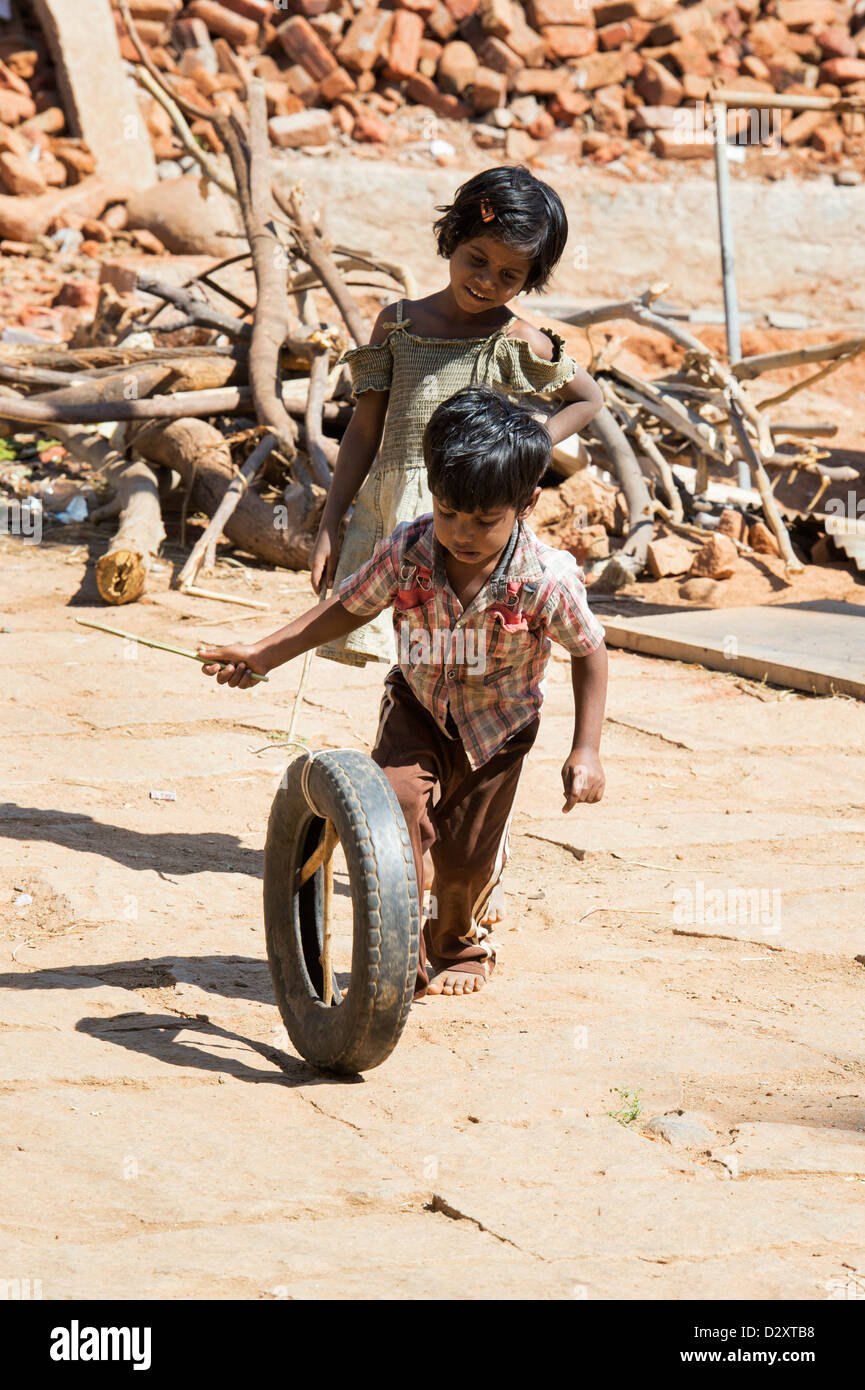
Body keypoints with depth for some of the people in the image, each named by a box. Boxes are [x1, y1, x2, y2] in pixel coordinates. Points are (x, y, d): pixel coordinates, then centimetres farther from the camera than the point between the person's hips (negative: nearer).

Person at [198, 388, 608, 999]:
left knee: (467, 858, 6)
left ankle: (459, 943, 42)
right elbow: (348, 608, -4)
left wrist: (586, 751, -14)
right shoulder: (406, 552, -22)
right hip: (417, 705, 1)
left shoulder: (545, 578, -28)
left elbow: (590, 651, -11)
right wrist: (261, 655, -9)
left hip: (497, 725, -1)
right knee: (398, 795, -26)